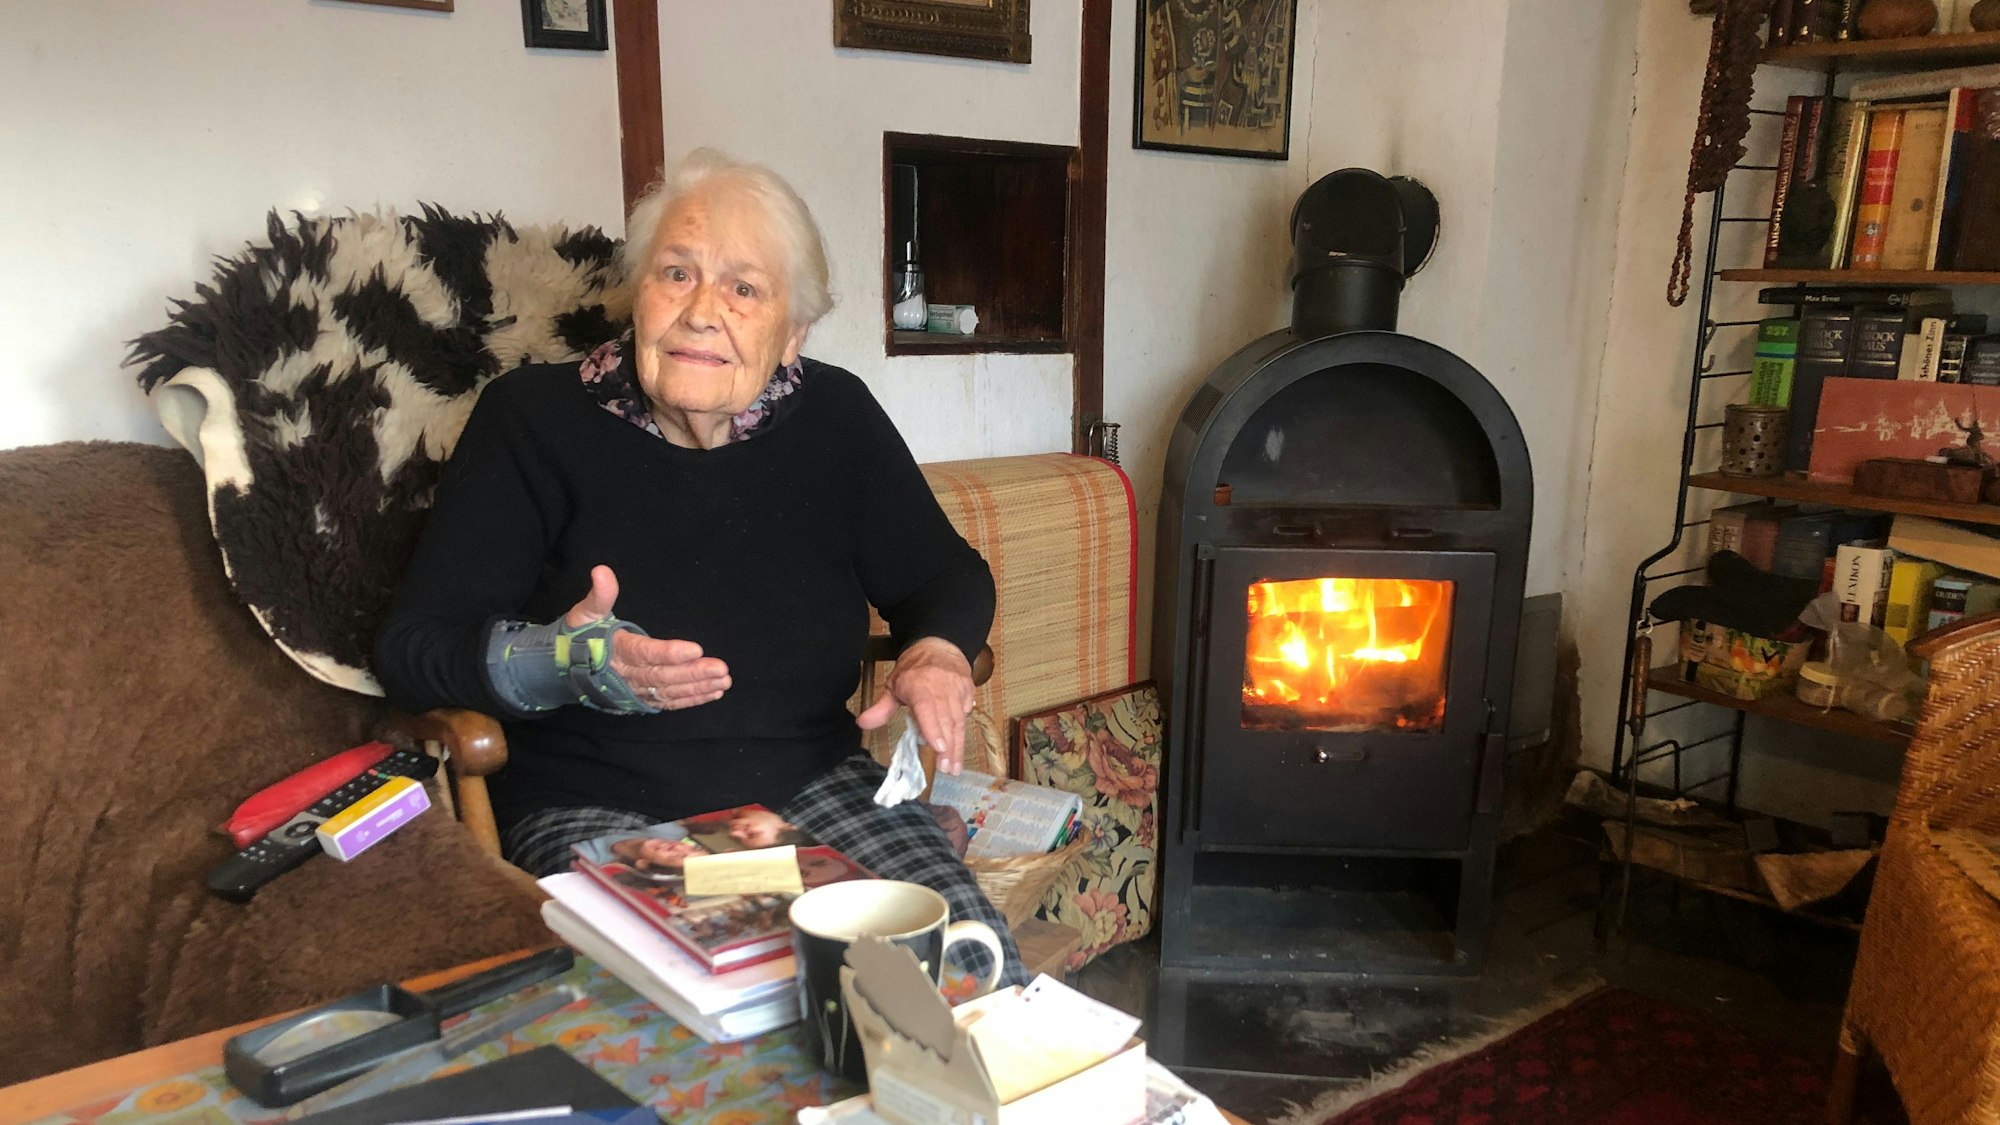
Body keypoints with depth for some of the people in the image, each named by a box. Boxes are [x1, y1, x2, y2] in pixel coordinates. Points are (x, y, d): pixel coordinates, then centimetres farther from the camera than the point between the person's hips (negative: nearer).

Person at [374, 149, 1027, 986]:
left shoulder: (836, 417, 5)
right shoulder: (533, 417, -3)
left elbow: (945, 575, 14)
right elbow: (409, 646, -5)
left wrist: (938, 652, -9)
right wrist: (547, 664, -26)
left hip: (812, 783, 3)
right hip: (594, 806, -2)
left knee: (977, 968, -20)